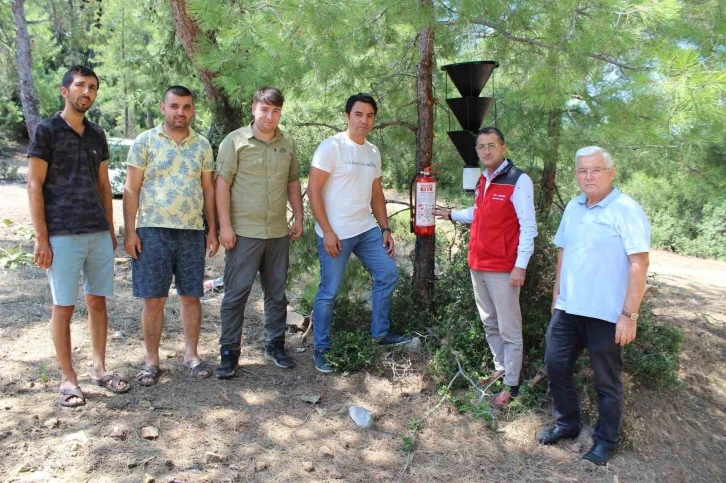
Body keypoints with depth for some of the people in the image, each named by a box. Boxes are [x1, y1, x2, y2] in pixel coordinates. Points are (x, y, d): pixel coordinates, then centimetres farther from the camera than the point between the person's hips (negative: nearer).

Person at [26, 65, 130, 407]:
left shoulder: (97, 135, 13)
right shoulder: (46, 131, -3)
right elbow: (34, 186, -6)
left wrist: (110, 229, 13)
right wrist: (41, 239, -11)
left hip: (99, 234, 5)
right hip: (62, 235, -5)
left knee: (97, 301, 10)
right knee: (63, 307, 3)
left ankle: (99, 369, 23)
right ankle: (68, 378, 14)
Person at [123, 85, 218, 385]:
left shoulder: (202, 145, 9)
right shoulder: (145, 141, 1)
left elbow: (208, 190, 11)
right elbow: (131, 189, -1)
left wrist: (212, 229, 6)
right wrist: (129, 231, -7)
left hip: (193, 231, 3)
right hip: (153, 230, -2)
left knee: (191, 296, 8)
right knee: (153, 299, 3)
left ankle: (191, 354, 22)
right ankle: (152, 360, 17)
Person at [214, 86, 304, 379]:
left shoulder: (288, 144, 11)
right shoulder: (235, 141, -3)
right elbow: (222, 184, -7)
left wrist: (299, 218, 11)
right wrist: (225, 225, -12)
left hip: (278, 232, 5)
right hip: (244, 232, -4)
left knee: (276, 292, 12)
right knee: (236, 293, -1)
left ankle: (275, 346, 26)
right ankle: (229, 352, 11)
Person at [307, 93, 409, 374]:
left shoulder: (373, 152, 12)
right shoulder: (331, 147, -10)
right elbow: (313, 190, -13)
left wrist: (385, 229, 11)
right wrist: (327, 232, -17)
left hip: (367, 230, 7)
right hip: (336, 233, -7)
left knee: (388, 274, 10)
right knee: (328, 292, 0)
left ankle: (380, 332, 26)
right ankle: (321, 349, 16)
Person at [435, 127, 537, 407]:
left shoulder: (519, 180, -12)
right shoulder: (483, 181, 12)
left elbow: (528, 227, -16)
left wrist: (520, 266, -20)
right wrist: (451, 215, 25)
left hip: (503, 268, -8)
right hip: (478, 265, 8)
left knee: (509, 329, 2)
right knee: (489, 324, 19)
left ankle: (511, 386, 13)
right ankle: (500, 370, 35)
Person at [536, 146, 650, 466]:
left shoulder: (627, 210, -13)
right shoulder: (573, 208, 8)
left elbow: (639, 264, -17)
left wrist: (629, 314, -19)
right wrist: (556, 295, 16)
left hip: (606, 314, -6)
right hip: (568, 309, 7)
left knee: (606, 381, 9)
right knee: (555, 365, 13)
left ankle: (605, 441, 29)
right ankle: (567, 424, 34)